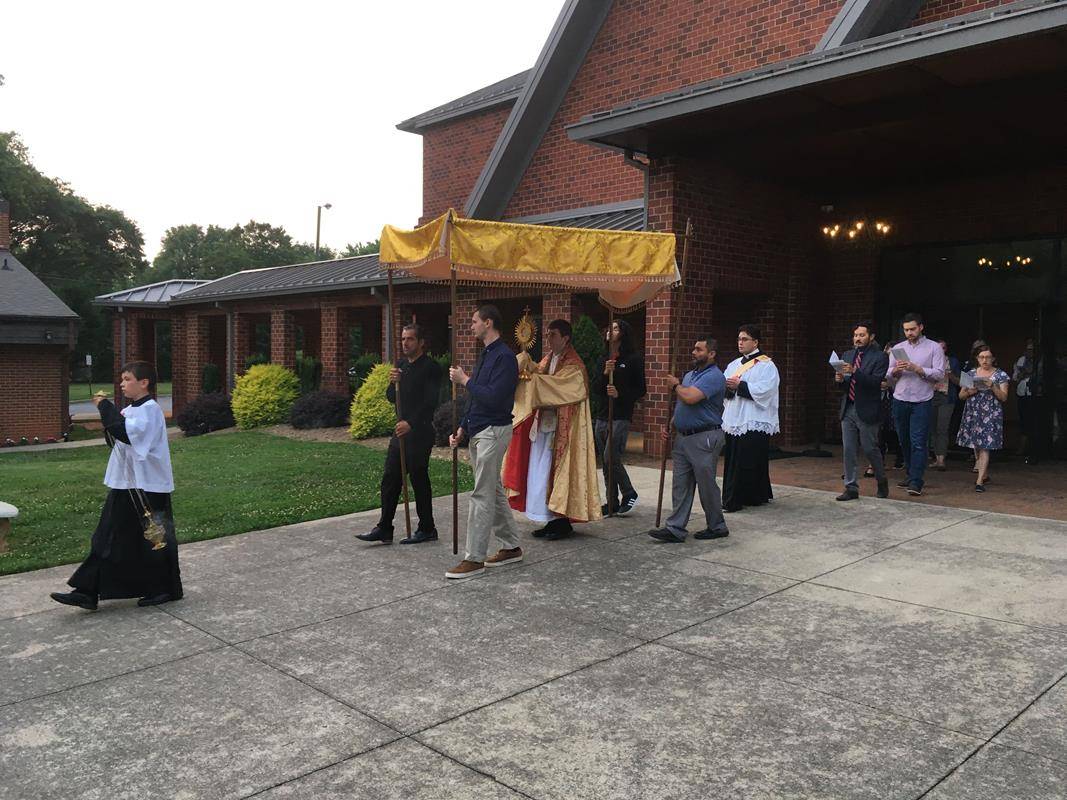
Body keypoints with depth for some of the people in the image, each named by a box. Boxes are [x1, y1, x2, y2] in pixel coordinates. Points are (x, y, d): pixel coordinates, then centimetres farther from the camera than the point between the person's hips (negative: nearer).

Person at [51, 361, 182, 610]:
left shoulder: (150, 409, -14)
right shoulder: (130, 410, 13)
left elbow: (127, 433, -29)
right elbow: (116, 439, 17)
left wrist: (106, 408, -22)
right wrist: (109, 414, 0)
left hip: (147, 487, -9)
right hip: (125, 484, 9)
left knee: (155, 539, 3)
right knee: (108, 539, 8)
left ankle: (166, 589, 17)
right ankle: (87, 592, 11)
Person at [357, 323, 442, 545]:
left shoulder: (431, 367, -11)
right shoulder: (400, 365, 13)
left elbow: (430, 402, -18)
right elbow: (391, 398, 13)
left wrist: (411, 423, -26)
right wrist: (392, 383, -8)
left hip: (419, 433, -7)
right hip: (401, 430, 8)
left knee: (419, 481, 1)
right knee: (390, 479, 7)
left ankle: (427, 529, 15)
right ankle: (384, 529, 13)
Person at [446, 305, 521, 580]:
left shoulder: (504, 357, -15)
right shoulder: (485, 356, 16)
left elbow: (493, 398, -24)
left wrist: (465, 380, -14)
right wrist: (462, 429, 14)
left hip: (493, 431, -10)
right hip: (478, 432, 10)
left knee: (482, 496, -7)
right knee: (494, 492, 15)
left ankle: (474, 559, -2)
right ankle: (511, 547, 25)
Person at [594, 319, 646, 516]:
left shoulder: (633, 359, -2)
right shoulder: (603, 361, 15)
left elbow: (641, 390, -4)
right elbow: (597, 390, 7)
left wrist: (620, 394, -18)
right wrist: (605, 374, -10)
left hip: (621, 417, -6)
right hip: (602, 417, 6)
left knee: (612, 458, -13)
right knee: (606, 463, 7)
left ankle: (629, 494, 8)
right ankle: (612, 502, 17)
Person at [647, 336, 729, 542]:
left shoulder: (714, 376, -13)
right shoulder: (689, 375, 18)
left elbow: (689, 397, -26)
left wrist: (675, 385, -6)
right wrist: (670, 427, 11)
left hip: (704, 438, -9)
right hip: (683, 437, 9)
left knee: (707, 485, 2)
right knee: (680, 485, 7)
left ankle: (717, 527, 17)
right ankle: (675, 529, 9)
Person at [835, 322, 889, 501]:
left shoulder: (879, 357, -4)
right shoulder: (847, 355, 14)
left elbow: (875, 382, -17)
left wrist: (854, 372, -26)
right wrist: (839, 379, -6)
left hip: (867, 410, -5)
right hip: (848, 409, 5)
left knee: (870, 449, 2)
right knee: (848, 450, 4)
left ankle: (882, 482, 25)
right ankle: (851, 488, 11)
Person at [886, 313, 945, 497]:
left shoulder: (934, 348, 2)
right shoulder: (897, 349, 12)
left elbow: (939, 374, -6)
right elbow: (889, 377, 12)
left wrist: (917, 369, -16)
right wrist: (895, 371, -10)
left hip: (921, 402, -4)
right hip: (900, 400, 4)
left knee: (918, 442, -9)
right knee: (904, 441, 10)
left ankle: (916, 482, -10)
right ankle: (910, 475, 23)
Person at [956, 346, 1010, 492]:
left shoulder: (1001, 375, 2)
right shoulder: (971, 374, 11)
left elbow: (1004, 398, -2)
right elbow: (961, 395, 11)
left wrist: (992, 387, -17)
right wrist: (969, 392, -10)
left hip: (990, 415, -4)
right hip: (972, 414, 4)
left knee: (984, 447, -11)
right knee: (976, 446, 10)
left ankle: (980, 481, -13)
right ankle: (985, 474, 29)